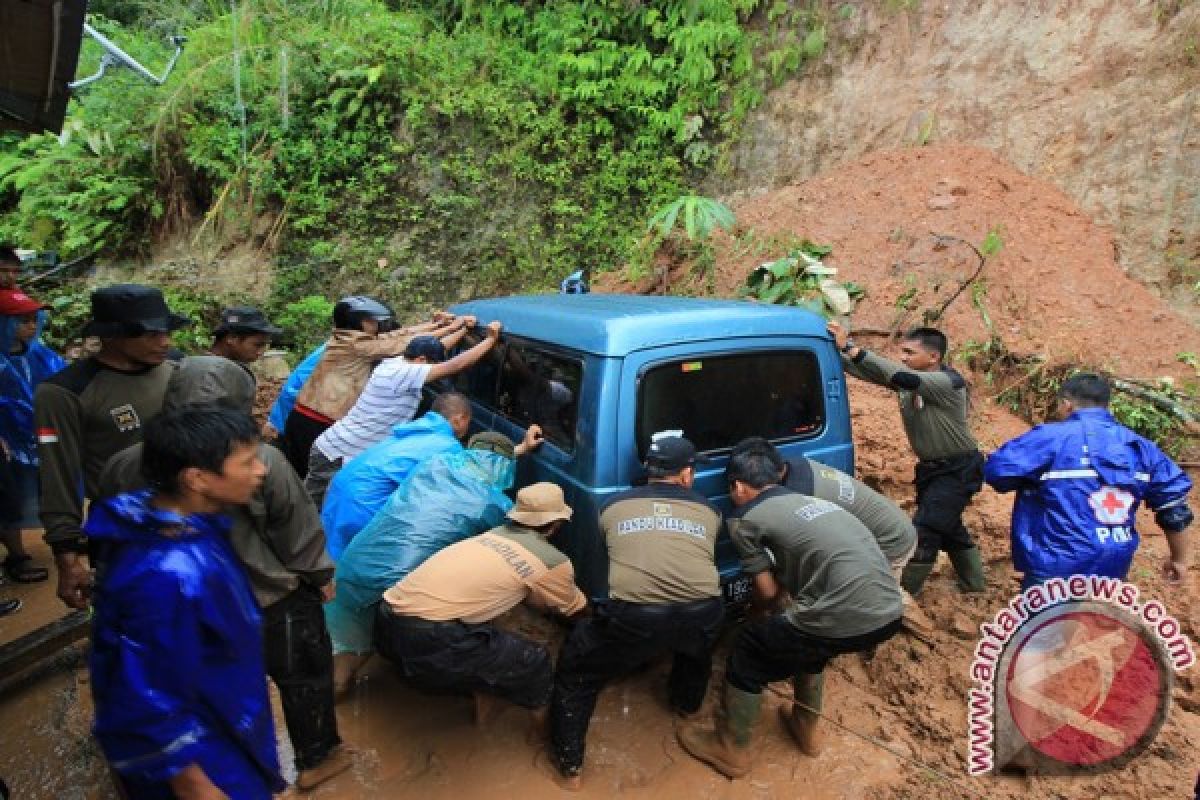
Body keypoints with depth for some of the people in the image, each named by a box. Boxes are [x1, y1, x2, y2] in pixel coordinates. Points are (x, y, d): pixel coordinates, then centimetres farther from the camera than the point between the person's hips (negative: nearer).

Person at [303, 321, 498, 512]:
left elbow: (433, 348, 21)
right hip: (340, 457, -10)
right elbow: (456, 365, -21)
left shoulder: (393, 363, 6)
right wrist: (491, 339, -12)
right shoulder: (402, 374, -21)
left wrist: (464, 328, 27)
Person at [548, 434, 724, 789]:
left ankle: (569, 766, 29)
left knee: (574, 673, 26)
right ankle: (686, 703, 62)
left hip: (634, 617, -2)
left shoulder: (613, 506, 18)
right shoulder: (707, 510, 20)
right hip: (703, 614, 3)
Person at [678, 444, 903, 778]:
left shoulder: (746, 517, 3)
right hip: (890, 613, 8)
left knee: (747, 650, 14)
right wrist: (789, 591, 40)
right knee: (807, 638, 35)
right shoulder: (812, 500, 23)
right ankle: (805, 728, 46)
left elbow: (767, 593, 9)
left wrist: (782, 596, 30)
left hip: (844, 620, -8)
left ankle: (731, 750, 27)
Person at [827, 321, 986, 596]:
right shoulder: (907, 380, -3)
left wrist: (851, 348, -43)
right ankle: (973, 582, 41)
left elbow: (900, 377, -40)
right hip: (931, 467, 9)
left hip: (958, 470, -9)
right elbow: (869, 371, -11)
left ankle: (904, 592, 2)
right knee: (948, 526, 22)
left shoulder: (948, 383, -26)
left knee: (924, 529, -10)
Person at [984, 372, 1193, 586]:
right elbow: (1174, 502, 9)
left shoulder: (1049, 437, -14)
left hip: (1055, 567, -6)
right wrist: (1178, 558, 21)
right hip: (1112, 568, 7)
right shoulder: (1139, 445, 6)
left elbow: (996, 471, -18)